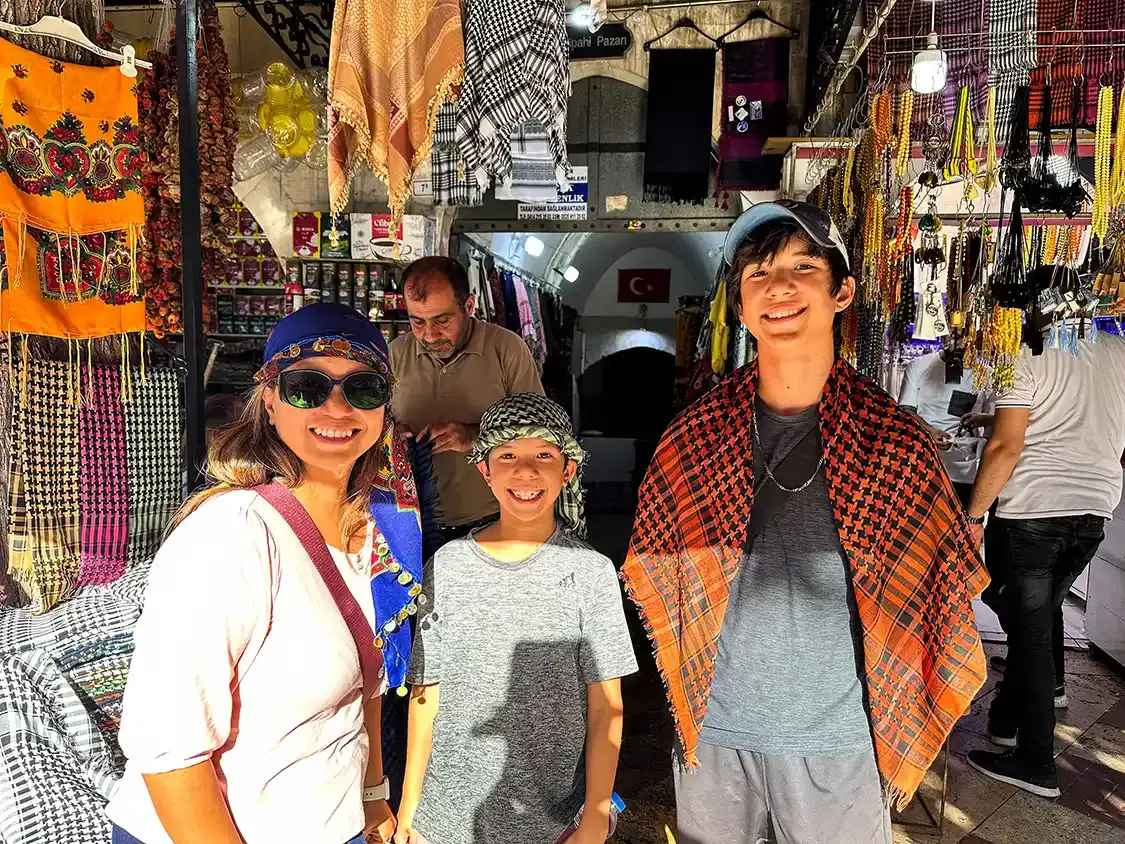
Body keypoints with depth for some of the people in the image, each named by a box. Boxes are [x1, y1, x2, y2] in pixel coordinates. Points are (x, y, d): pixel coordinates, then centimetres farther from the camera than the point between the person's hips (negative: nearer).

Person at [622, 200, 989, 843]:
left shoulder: (896, 440, -10)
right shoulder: (696, 435, -7)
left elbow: (936, 593, -1)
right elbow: (660, 578, 3)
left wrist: (898, 726, -2)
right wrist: (689, 697, 2)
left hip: (840, 741, -1)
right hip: (715, 731, 1)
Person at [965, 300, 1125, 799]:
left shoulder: (1028, 359, -10)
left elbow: (1007, 446, -16)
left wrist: (973, 513, -9)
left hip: (1032, 510, -6)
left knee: (1029, 626, 1)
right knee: (1044, 609, 21)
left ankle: (1035, 763, 7)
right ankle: (1009, 719, 32)